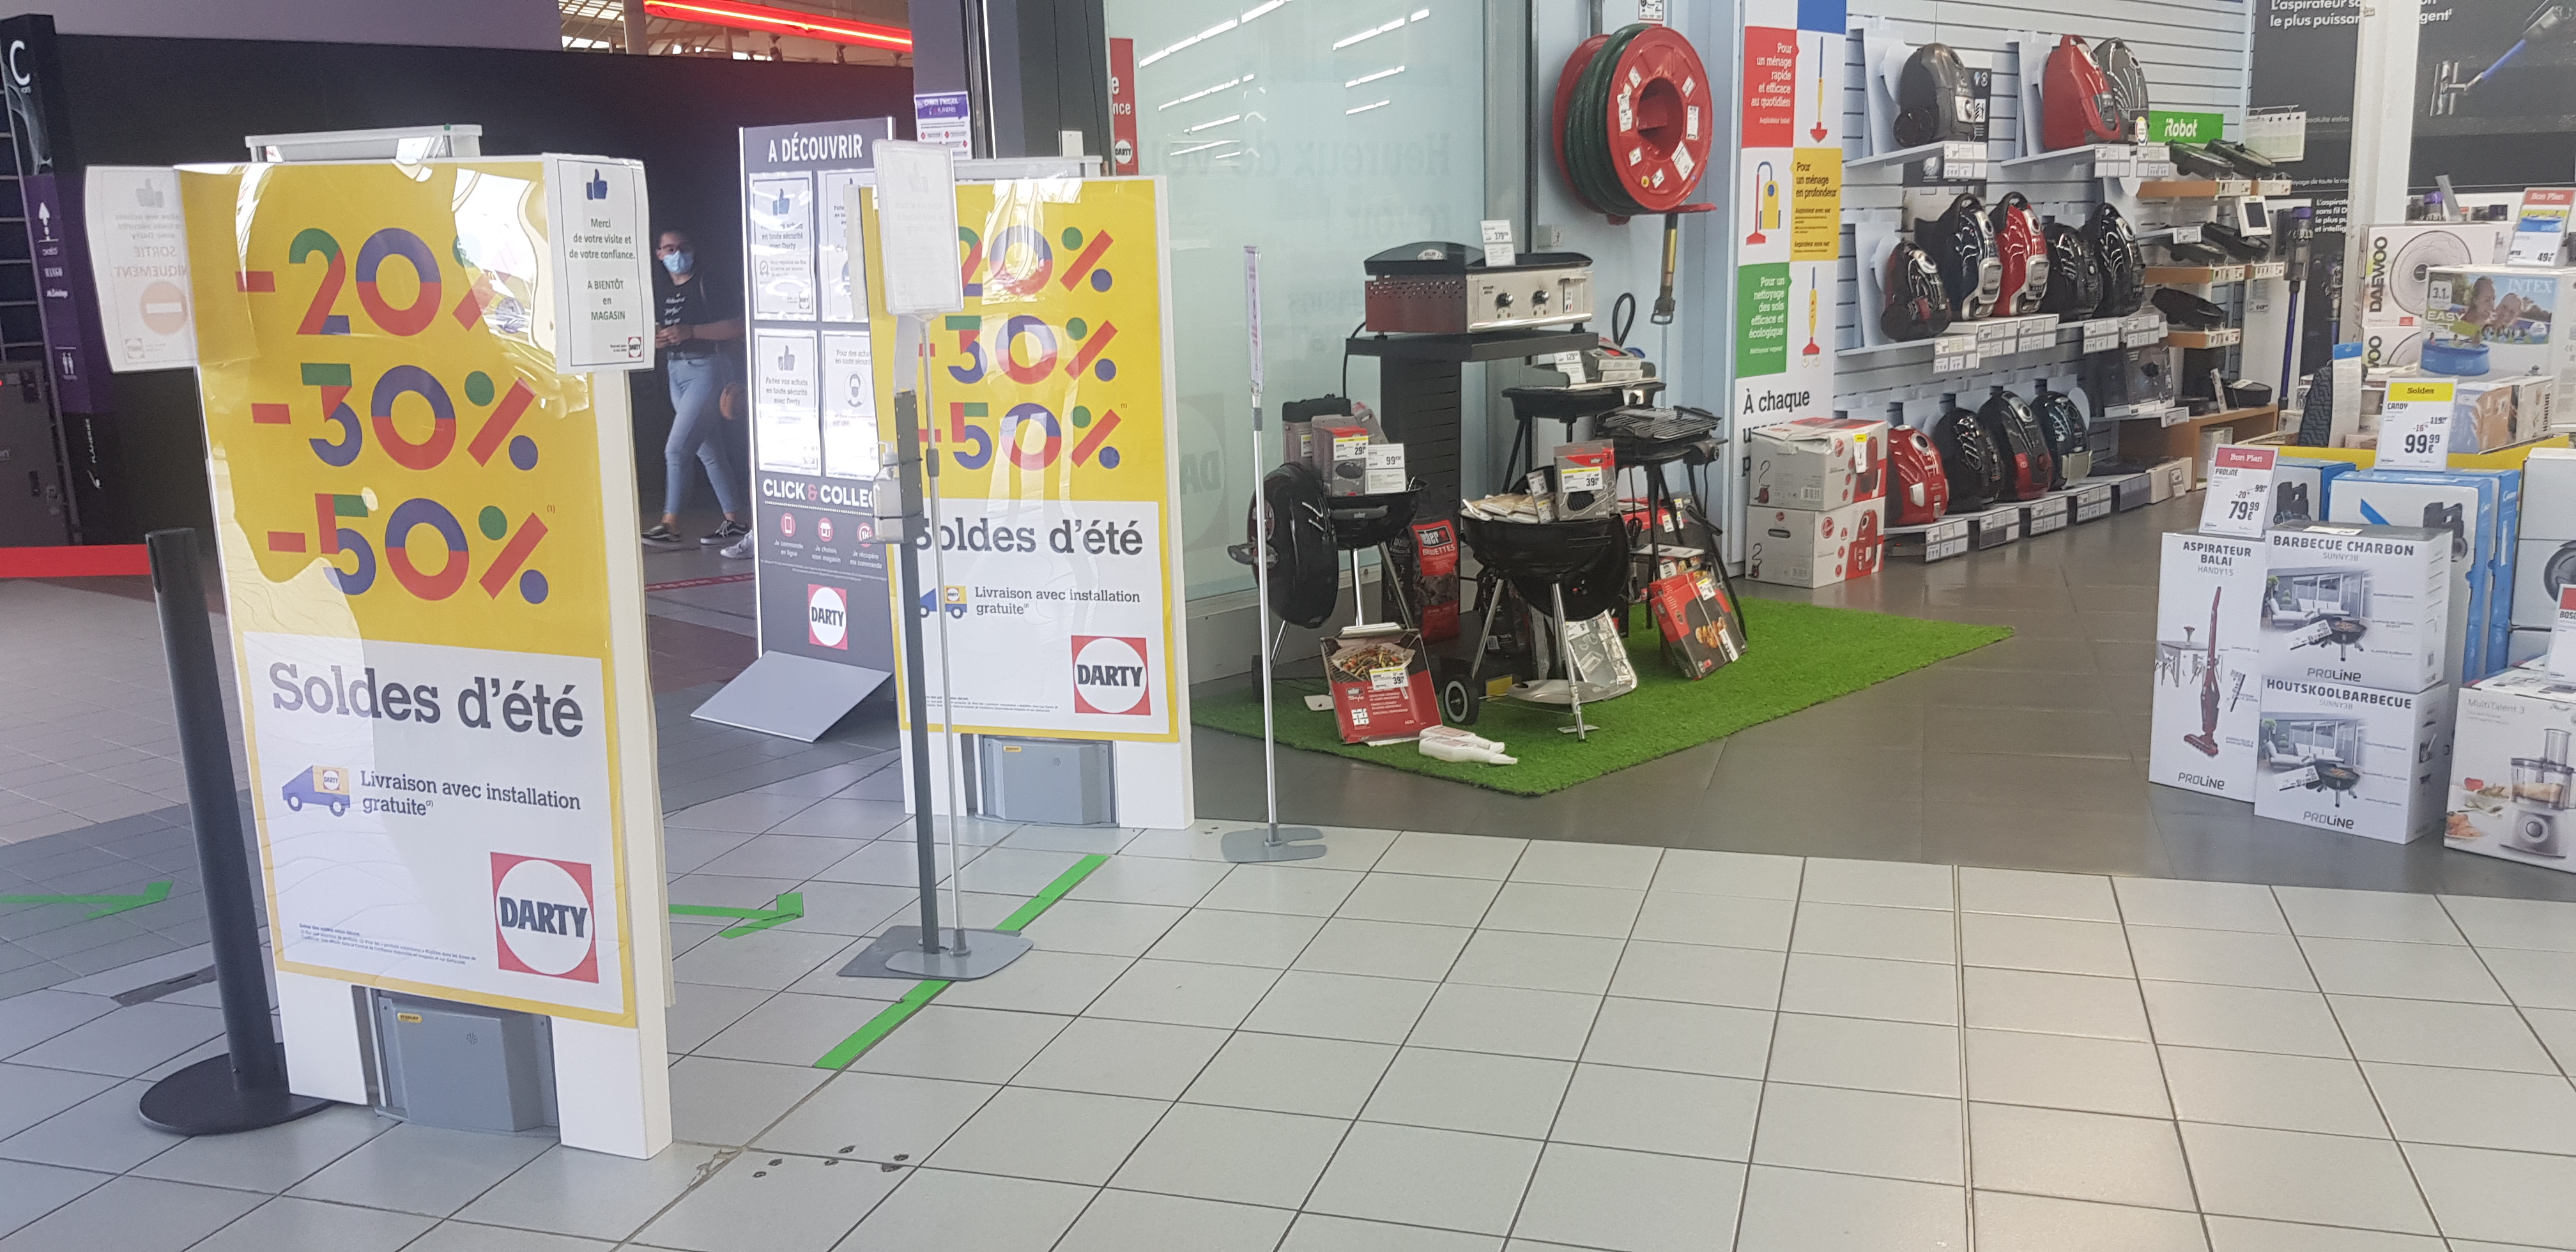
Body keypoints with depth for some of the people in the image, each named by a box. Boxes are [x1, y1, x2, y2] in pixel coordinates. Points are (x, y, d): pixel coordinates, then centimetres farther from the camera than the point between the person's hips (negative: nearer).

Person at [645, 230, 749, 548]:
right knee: (709, 452, 10)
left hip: (706, 369, -8)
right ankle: (734, 522, 16)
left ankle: (671, 526, -9)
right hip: (676, 372, 8)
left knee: (676, 449, -13)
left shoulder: (708, 286, -8)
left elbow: (736, 327, -15)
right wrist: (654, 338, -1)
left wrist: (690, 332, -21)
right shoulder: (658, 287, 13)